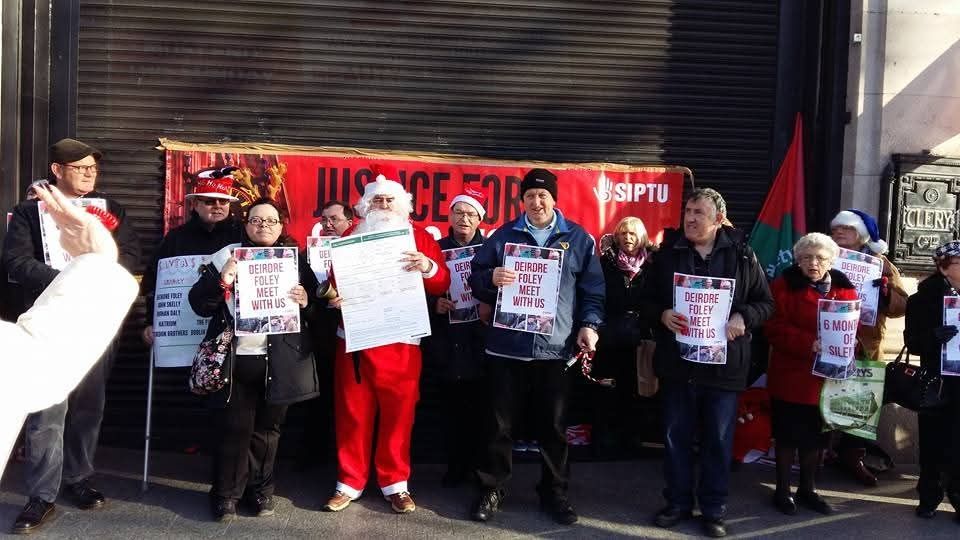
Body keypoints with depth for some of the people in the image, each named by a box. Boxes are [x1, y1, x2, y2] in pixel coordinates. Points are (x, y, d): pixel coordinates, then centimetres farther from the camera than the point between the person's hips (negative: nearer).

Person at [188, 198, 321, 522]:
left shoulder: (295, 259, 9)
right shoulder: (228, 256, 6)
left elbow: (317, 305, 9)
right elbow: (199, 304, 0)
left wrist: (306, 301, -13)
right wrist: (222, 280, -16)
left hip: (278, 361, 1)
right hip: (234, 358, -1)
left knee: (266, 428, 9)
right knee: (233, 428, 1)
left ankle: (260, 490, 21)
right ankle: (226, 493, 12)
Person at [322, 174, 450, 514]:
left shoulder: (420, 237, 7)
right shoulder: (351, 236, 11)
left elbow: (442, 285, 1)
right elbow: (335, 278, 6)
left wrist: (428, 267, -19)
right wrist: (333, 295, -16)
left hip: (401, 341, -1)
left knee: (398, 412, 3)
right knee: (352, 412, 5)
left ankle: (396, 483, 16)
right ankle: (350, 482, 17)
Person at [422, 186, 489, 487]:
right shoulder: (437, 248, 7)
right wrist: (434, 303, -13)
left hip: (479, 340, -1)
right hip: (446, 342, 1)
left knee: (480, 406, 1)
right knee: (452, 407, 6)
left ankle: (482, 466, 15)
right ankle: (456, 466, 18)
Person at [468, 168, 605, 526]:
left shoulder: (578, 238, 6)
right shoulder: (503, 235, 6)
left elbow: (592, 289, 9)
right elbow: (475, 279, 7)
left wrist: (589, 325, -4)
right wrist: (491, 277, -15)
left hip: (555, 347, 0)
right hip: (507, 345, 0)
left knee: (553, 425, 10)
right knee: (500, 423, 7)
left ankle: (554, 492, 25)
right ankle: (492, 489, 21)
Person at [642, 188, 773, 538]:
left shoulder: (742, 255, 1)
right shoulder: (667, 253, 3)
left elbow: (766, 303, 6)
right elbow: (646, 300, 6)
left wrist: (744, 318, -14)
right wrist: (662, 315, -14)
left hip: (724, 364, -1)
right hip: (677, 363, 1)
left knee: (718, 440, 8)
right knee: (676, 436, 10)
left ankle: (714, 509, 21)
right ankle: (678, 503, 25)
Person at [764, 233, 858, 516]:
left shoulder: (845, 288, 6)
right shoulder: (784, 286, -7)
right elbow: (775, 328, -15)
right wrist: (809, 344, -26)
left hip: (829, 377, 4)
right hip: (791, 376, -4)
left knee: (816, 436, 14)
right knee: (788, 435, 7)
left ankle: (808, 489, 29)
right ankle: (783, 491, 20)